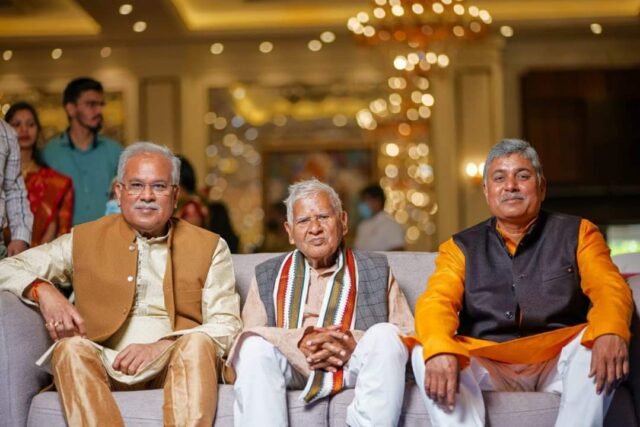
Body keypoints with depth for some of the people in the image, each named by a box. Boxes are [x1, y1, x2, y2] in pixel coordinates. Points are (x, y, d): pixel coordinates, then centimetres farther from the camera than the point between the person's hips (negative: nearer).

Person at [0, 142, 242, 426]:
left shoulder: (209, 247, 13)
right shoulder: (85, 240, 15)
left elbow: (227, 326, 3)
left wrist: (161, 347, -14)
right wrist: (43, 291, -11)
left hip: (179, 363, 0)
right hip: (106, 365, 1)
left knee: (197, 341, -31)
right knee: (70, 347, -29)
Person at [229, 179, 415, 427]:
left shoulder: (376, 270, 16)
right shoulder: (267, 275, 17)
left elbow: (407, 333, 5)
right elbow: (249, 333, 3)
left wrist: (356, 346, -13)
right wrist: (300, 343, -15)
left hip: (354, 366, 0)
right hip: (293, 366, 0)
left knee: (385, 335, -29)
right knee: (255, 346, -29)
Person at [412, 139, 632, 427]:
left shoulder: (577, 233, 12)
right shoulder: (461, 247, 13)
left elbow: (610, 290, -4)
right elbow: (437, 301, -4)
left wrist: (609, 334, -30)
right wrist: (439, 349, -29)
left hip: (560, 362, -1)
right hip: (489, 367, 1)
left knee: (598, 344, -31)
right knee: (426, 355, -26)